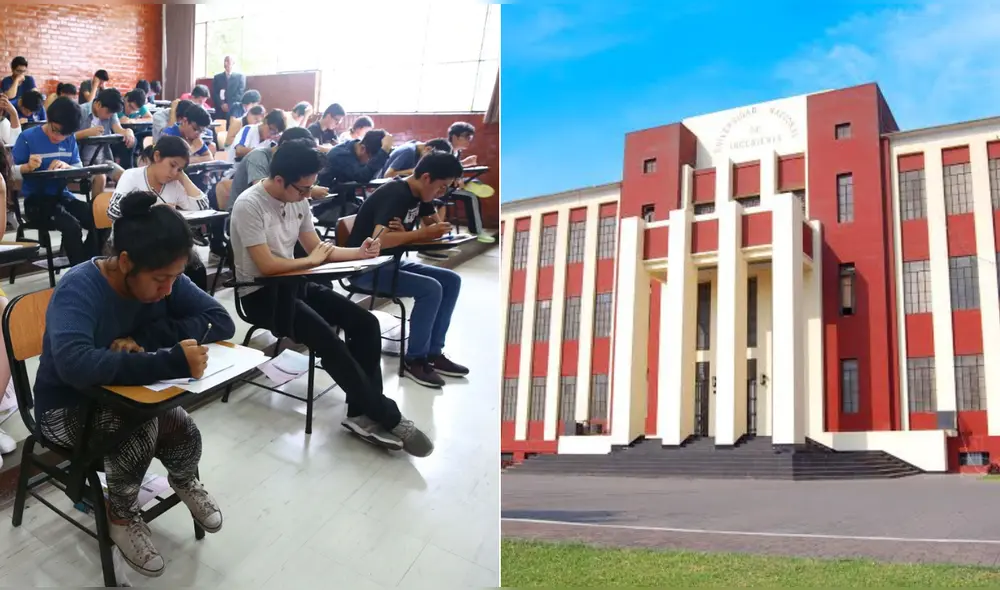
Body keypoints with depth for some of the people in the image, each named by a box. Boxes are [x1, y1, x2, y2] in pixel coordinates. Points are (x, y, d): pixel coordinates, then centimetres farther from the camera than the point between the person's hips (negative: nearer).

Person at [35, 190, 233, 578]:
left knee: (185, 434, -26)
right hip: (67, 409, -4)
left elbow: (220, 322, -19)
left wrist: (143, 339, -31)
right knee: (141, 424, -34)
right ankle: (121, 516, -6)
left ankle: (185, 482, 9)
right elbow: (75, 364, -47)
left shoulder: (164, 281, -12)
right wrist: (170, 361, -52)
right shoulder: (78, 289, -29)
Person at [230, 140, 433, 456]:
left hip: (292, 283, 8)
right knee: (327, 340, -26)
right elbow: (266, 266, -23)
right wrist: (311, 261, -9)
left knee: (365, 323, -10)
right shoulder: (249, 206, -19)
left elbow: (317, 248, 12)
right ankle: (388, 417, -14)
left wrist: (359, 253, -3)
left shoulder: (297, 201, 4)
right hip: (261, 294, -8)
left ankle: (364, 413, -8)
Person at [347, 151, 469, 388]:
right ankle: (415, 359, -9)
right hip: (365, 267, -9)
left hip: (390, 261, 9)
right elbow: (379, 240, -36)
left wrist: (406, 234, -14)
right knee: (431, 288, -25)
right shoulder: (394, 195, -24)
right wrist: (422, 234, -24)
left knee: (451, 280, -1)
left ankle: (433, 352, 3)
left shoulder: (421, 195, 3)